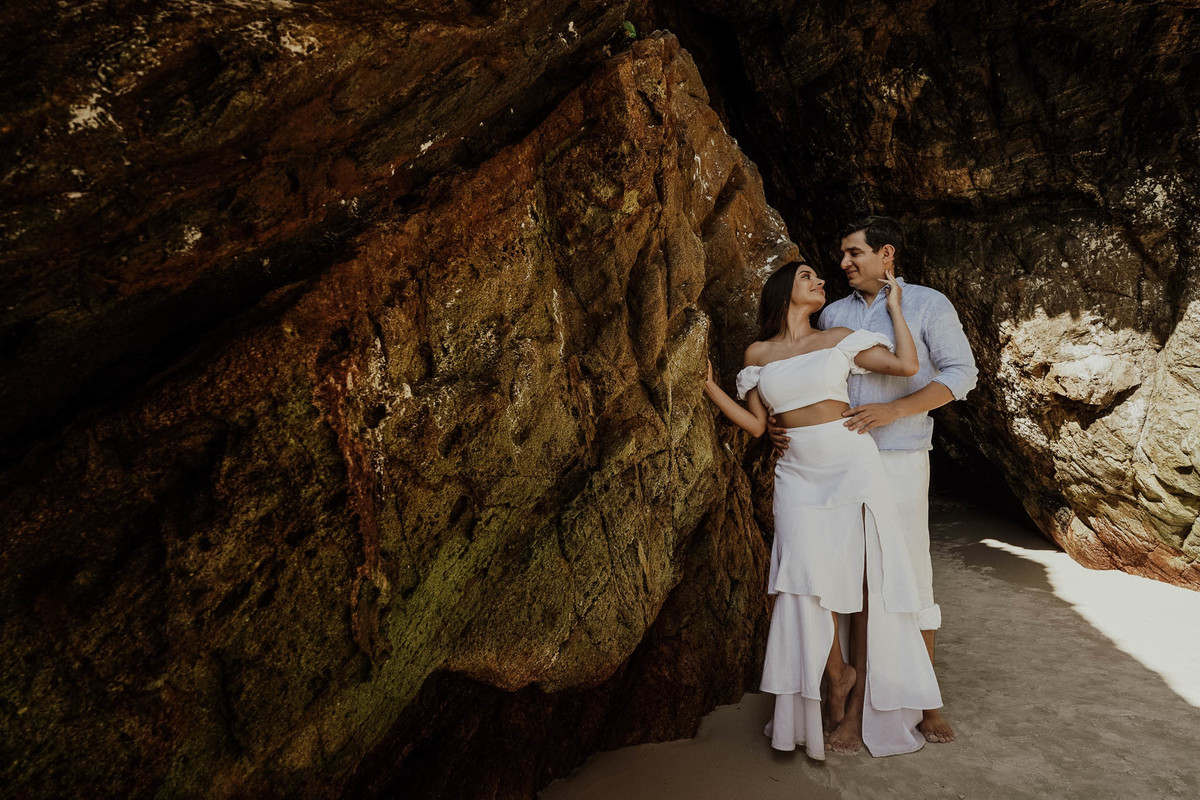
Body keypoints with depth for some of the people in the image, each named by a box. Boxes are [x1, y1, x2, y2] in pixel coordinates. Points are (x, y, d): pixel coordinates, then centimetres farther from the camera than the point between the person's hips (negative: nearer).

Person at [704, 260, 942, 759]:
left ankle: (861, 703, 14)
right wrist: (708, 385, 2)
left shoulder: (840, 340, 7)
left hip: (852, 465, 0)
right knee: (809, 578, -12)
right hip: (799, 474, 1)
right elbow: (756, 424, 8)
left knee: (862, 580, 1)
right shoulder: (758, 354, 10)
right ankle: (838, 678, 14)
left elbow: (906, 364, -4)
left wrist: (893, 305, 6)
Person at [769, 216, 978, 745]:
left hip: (899, 459, -4)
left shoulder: (927, 304, 0)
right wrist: (778, 423, -3)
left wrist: (893, 410, -19)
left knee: (910, 576, 0)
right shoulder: (832, 314, 12)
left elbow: (961, 373, -6)